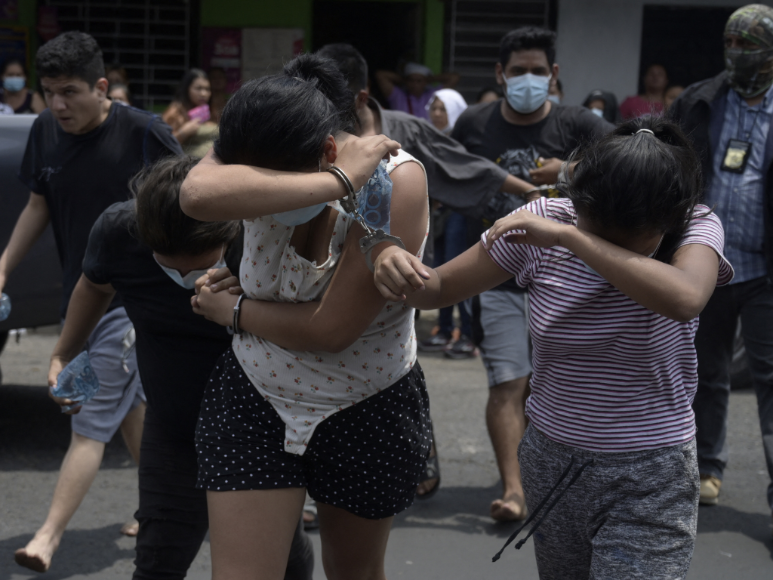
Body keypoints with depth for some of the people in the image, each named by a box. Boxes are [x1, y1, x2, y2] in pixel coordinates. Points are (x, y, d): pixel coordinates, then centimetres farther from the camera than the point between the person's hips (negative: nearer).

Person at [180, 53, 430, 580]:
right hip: (254, 399, 2)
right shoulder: (264, 163, -16)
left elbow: (330, 330, -27)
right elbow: (199, 197, -43)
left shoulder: (396, 181, -25)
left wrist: (232, 311, -13)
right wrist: (335, 182, -43)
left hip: (368, 412, -1)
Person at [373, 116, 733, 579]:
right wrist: (395, 263, -27)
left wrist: (571, 237, -36)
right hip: (552, 461, 3)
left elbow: (686, 299, -38)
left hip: (650, 480, -3)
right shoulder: (545, 221, -10)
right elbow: (439, 288, -4)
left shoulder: (696, 227, -15)